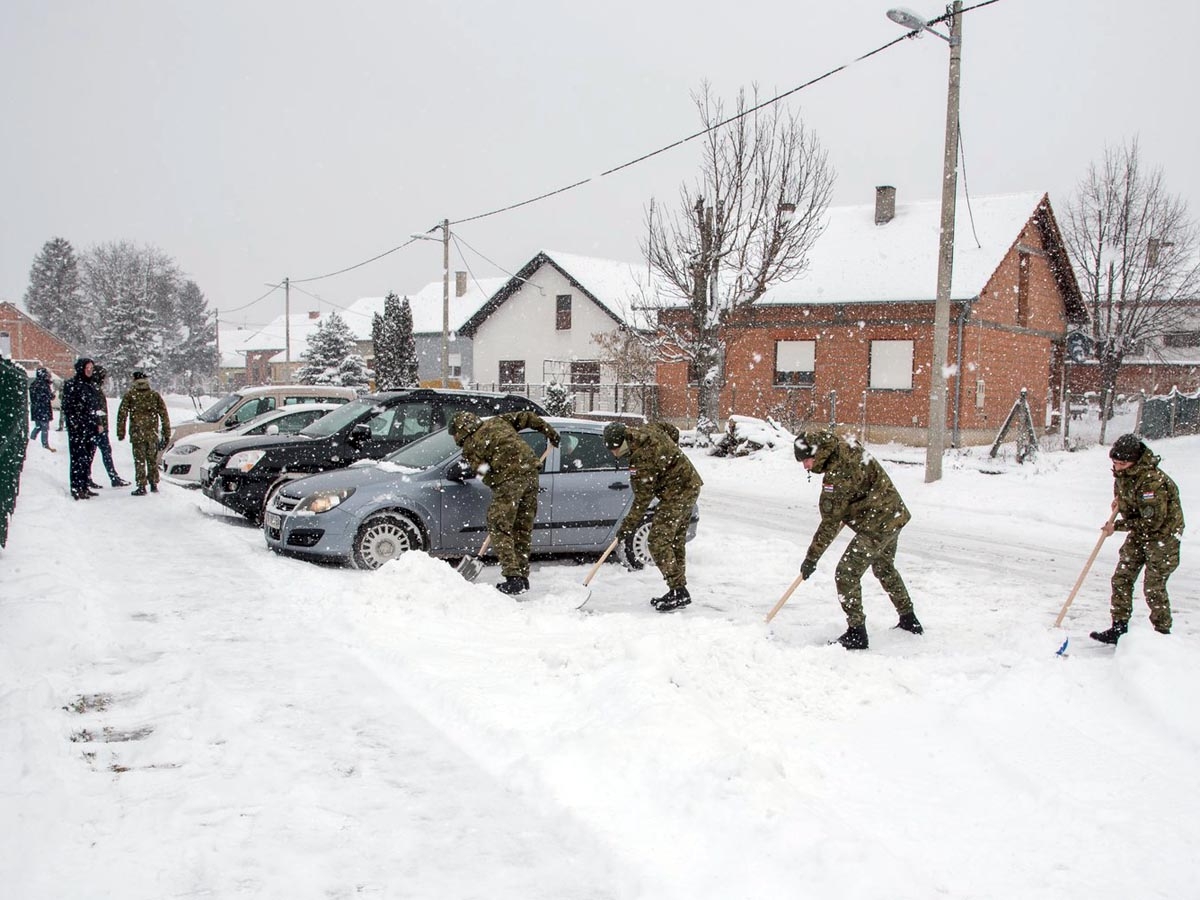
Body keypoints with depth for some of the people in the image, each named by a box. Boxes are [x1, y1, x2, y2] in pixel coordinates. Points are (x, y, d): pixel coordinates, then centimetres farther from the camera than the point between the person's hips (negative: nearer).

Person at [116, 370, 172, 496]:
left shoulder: (129, 395, -2)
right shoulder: (155, 395, 5)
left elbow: (122, 414, -3)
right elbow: (164, 415, 5)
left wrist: (120, 432, 3)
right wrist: (167, 433, 9)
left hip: (137, 434, -3)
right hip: (153, 434, 3)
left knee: (139, 461, 0)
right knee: (152, 460, 13)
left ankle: (141, 487, -3)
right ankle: (154, 485, 18)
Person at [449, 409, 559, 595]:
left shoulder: (470, 447, 3)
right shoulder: (497, 421, 19)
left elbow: (483, 471, 1)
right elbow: (526, 417, 18)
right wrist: (549, 431, 25)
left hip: (508, 480, -7)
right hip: (530, 472, 7)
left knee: (499, 528, -1)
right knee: (523, 529, 13)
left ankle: (513, 578, -10)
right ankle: (523, 577, 19)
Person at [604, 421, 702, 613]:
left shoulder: (643, 458, -25)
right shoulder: (649, 429, 0)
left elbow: (642, 499, -22)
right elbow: (673, 431, 20)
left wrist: (627, 526, -16)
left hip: (676, 494, -10)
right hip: (690, 486, 10)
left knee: (659, 541, -9)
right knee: (676, 541, 14)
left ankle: (678, 591, -10)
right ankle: (680, 591, 19)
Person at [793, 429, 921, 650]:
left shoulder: (837, 475, -28)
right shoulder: (846, 448, -1)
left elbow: (830, 523, -23)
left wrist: (812, 557, -16)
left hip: (876, 525, -10)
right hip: (894, 515, 10)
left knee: (846, 574, -6)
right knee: (885, 569, 27)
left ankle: (856, 633, 0)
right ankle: (909, 621, 41)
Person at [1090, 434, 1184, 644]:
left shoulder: (1152, 481, -31)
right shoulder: (1122, 473, -5)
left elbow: (1152, 522, -30)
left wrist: (1117, 526, -23)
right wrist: (1119, 499, 1)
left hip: (1162, 534, -8)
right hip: (1138, 533, 8)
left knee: (1153, 587, -6)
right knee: (1121, 579, 5)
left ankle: (1163, 633, 8)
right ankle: (1119, 628, 12)